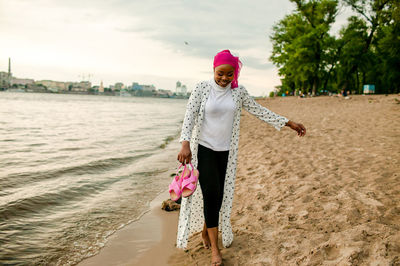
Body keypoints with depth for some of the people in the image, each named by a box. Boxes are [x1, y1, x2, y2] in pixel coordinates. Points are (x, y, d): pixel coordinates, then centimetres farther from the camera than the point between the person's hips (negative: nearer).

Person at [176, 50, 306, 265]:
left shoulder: (238, 91, 3)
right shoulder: (202, 89, -7)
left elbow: (258, 110, 8)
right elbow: (189, 116, -14)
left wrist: (288, 123, 6)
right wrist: (185, 144, -29)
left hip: (225, 151, 4)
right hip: (204, 149, -3)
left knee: (220, 196, 6)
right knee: (211, 194, -10)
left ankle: (206, 231, 34)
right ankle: (214, 248, 0)